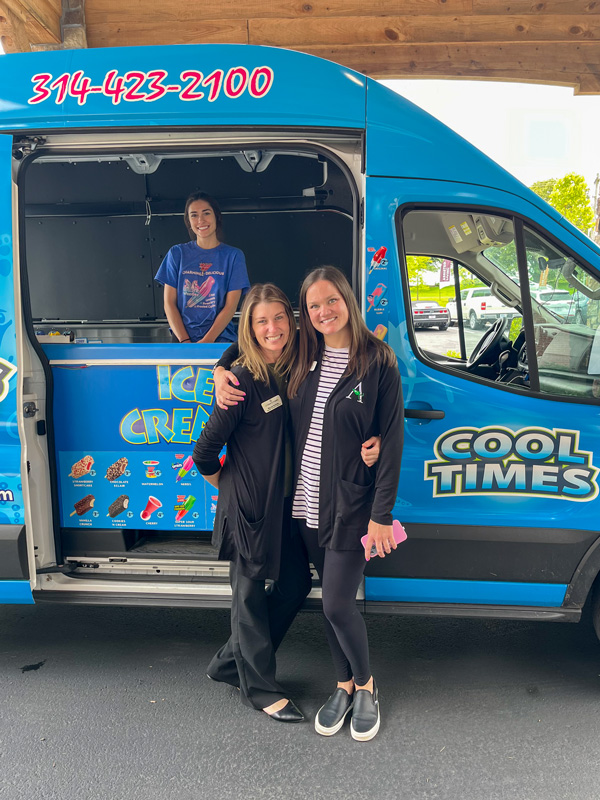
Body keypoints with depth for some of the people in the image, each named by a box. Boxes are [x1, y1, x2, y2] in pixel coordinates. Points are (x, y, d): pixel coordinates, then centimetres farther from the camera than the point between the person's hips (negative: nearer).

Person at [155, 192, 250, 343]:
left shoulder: (233, 255, 7)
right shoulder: (177, 253, 12)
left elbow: (231, 305, 1)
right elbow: (169, 303, 7)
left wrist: (207, 341, -11)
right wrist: (185, 342, -7)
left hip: (219, 338, -1)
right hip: (182, 338, 1)